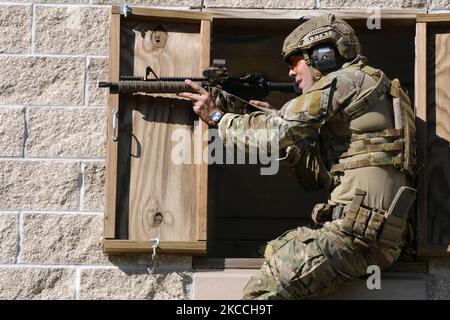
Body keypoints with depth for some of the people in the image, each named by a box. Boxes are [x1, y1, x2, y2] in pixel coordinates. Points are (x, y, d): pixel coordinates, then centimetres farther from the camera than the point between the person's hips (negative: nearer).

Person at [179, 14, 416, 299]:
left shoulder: (347, 80, -3)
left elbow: (279, 131, -7)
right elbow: (316, 176, 20)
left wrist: (218, 117, 6)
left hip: (359, 231, -10)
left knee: (263, 291, -10)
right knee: (273, 251, 21)